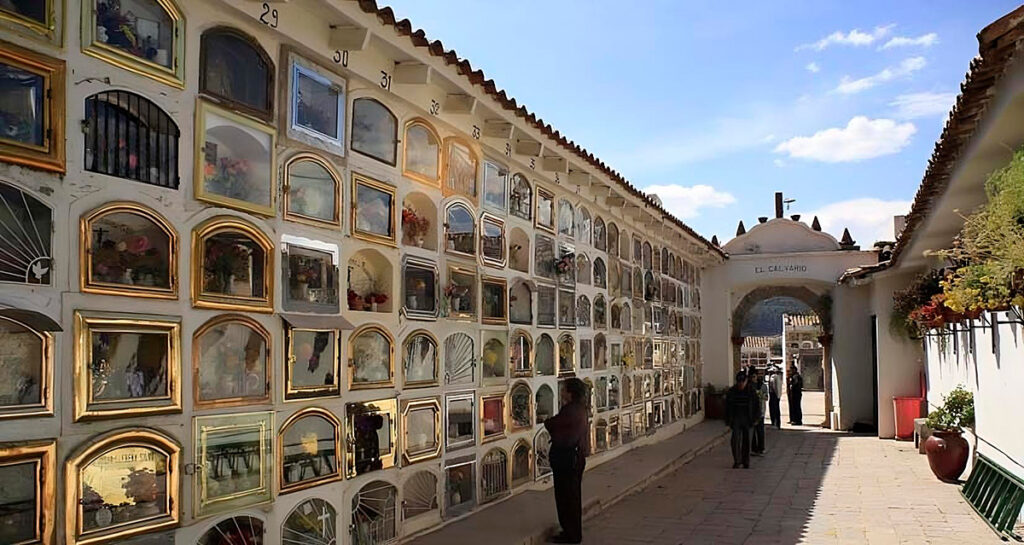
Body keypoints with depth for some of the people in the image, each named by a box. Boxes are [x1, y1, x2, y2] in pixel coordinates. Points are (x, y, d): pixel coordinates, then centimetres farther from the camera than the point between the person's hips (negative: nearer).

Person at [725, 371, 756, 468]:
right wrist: (728, 420, 0)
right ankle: (737, 460, -4)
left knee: (746, 440, 8)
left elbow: (754, 406, 2)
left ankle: (746, 461, 20)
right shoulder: (731, 391, -2)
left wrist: (754, 419, -2)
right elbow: (728, 407, 2)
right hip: (736, 419, 0)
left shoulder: (751, 391, -2)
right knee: (735, 439, -11)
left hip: (747, 419, 0)